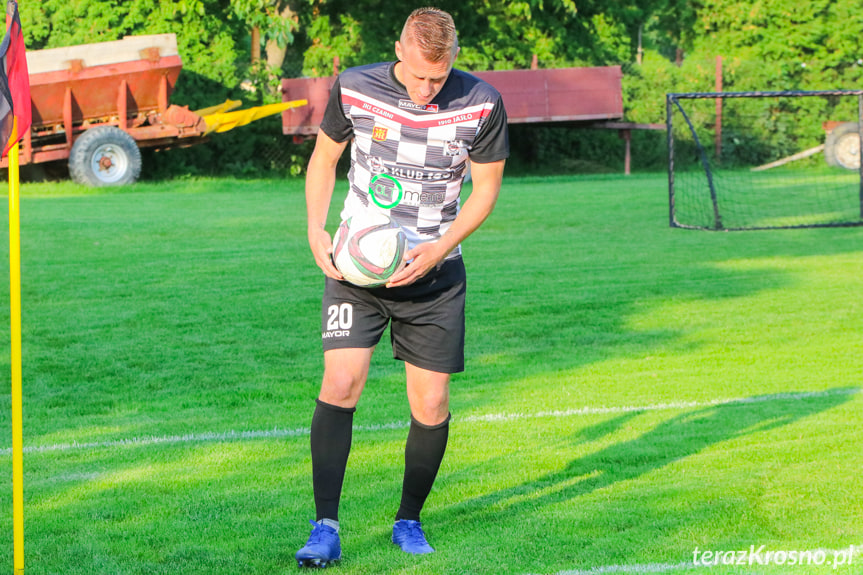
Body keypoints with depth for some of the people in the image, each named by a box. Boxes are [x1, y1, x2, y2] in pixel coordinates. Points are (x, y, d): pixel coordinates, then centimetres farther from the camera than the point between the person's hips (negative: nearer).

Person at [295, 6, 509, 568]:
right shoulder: (354, 88, -10)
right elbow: (324, 158, 7)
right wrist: (316, 231, -7)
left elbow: (487, 187, 0)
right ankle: (326, 530, -11)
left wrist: (439, 248, -14)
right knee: (340, 383, -15)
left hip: (433, 270, 1)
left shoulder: (482, 104, -12)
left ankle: (409, 521, 22)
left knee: (432, 405, 0)